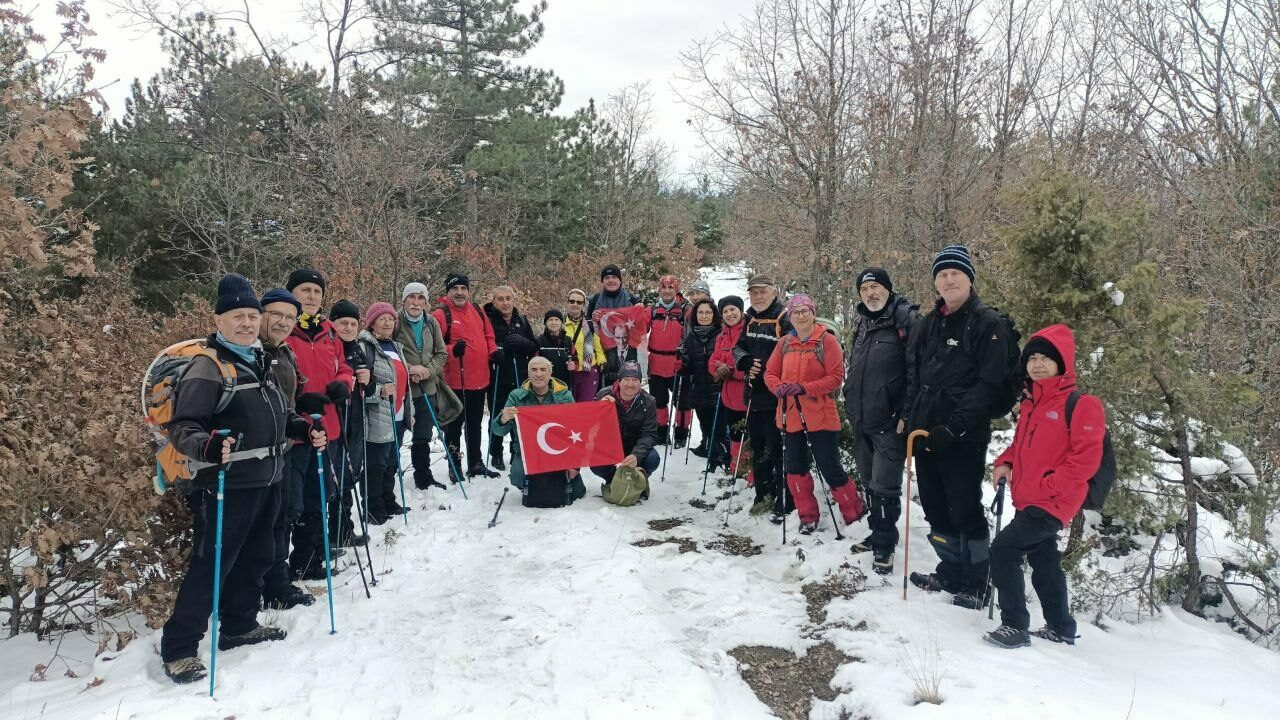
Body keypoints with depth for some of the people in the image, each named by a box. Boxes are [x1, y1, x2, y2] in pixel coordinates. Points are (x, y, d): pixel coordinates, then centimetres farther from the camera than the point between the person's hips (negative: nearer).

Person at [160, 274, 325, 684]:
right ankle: (179, 648, 9)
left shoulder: (260, 362, 13)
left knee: (257, 557, 18)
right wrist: (207, 446, -39)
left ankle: (240, 626, 35)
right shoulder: (208, 365, -14)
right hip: (227, 486, -9)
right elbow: (182, 426, -20)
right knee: (211, 565, -4)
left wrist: (305, 429, 11)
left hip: (268, 481, 9)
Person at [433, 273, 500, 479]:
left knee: (475, 424, 18)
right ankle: (455, 467, 15)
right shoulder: (441, 315, -9)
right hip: (455, 381, -6)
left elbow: (488, 335, 18)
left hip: (480, 379, 6)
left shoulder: (477, 310, 10)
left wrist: (493, 351, 0)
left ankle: (476, 464, 30)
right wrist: (451, 350, -30)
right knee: (454, 425, 4)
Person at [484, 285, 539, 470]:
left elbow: (535, 348, 10)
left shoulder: (522, 321, 10)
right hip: (497, 378, -3)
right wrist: (493, 351, -22)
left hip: (520, 378, 3)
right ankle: (496, 455, 18)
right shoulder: (488, 320, -2)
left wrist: (523, 342, -10)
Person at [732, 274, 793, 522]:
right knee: (757, 448, 17)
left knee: (777, 450, -5)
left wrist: (764, 374, -19)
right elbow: (738, 347, 15)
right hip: (754, 396, 8)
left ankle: (784, 502, 4)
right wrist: (746, 362, -7)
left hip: (775, 397, -8)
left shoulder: (784, 320, -13)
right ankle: (764, 494, 31)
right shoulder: (750, 319, 12)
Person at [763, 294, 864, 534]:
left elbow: (835, 377, -12)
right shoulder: (785, 343, 7)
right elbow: (770, 373, 9)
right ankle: (808, 516, 25)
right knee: (796, 468, 10)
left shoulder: (827, 340, -7)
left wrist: (804, 388, -22)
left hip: (821, 416, -5)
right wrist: (779, 387, -13)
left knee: (830, 468, -1)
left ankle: (854, 514, 18)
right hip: (791, 415, 5)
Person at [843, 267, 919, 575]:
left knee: (885, 485, -3)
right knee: (870, 482, 17)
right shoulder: (862, 324, 15)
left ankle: (884, 544, 10)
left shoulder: (907, 320, -10)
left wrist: (906, 414, -18)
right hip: (861, 421, 8)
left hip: (890, 422, -8)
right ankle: (878, 533, 32)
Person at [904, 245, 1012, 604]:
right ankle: (951, 572, 30)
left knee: (965, 510, -1)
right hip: (927, 433, 7)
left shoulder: (988, 324, -7)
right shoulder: (928, 324, 13)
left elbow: (989, 384, -15)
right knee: (936, 508, 14)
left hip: (964, 438, -7)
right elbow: (913, 374, 18)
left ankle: (977, 584, 14)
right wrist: (911, 418, 5)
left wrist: (955, 426, -19)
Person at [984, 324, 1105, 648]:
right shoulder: (1030, 403, 12)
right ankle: (1060, 628, 34)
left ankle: (1015, 625, -5)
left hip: (1053, 503, -9)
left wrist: (1047, 486, -19)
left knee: (1003, 549, -14)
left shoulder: (1081, 404, -13)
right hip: (1028, 501, 9)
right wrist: (1005, 463, 5)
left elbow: (1086, 458, -18)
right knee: (1043, 561, 18)